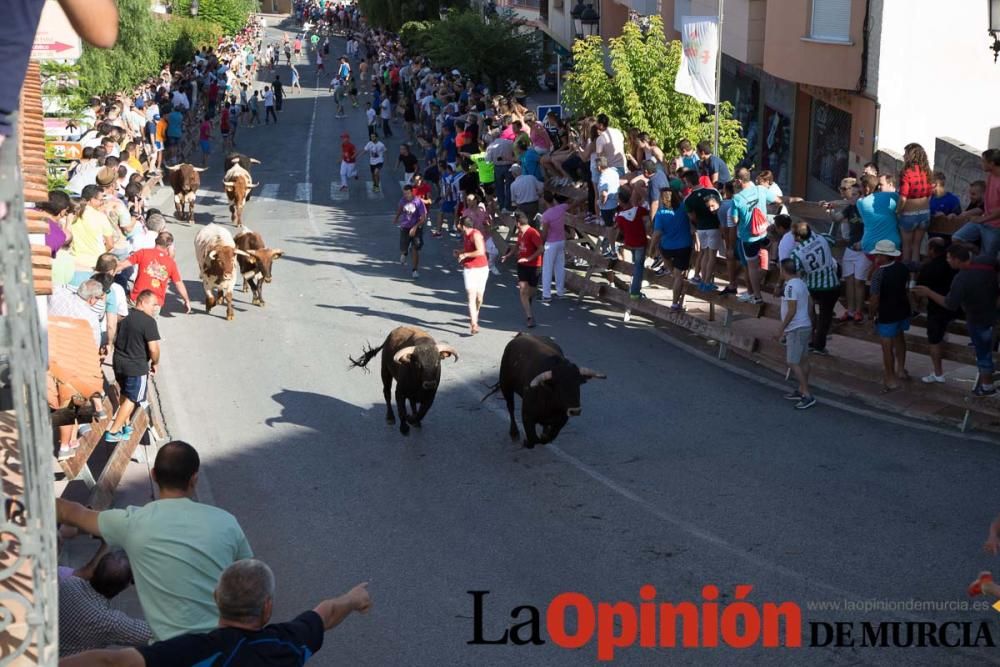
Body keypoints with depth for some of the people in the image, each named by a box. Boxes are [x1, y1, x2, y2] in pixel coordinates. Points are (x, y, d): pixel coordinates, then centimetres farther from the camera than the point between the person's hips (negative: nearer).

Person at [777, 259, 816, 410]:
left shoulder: (791, 286, -19)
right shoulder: (801, 283, 10)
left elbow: (791, 310, -22)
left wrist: (781, 329, -16)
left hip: (796, 329, -10)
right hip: (805, 325, 10)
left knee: (792, 362, -8)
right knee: (803, 360, 15)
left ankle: (807, 395, -11)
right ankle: (801, 390, 25)